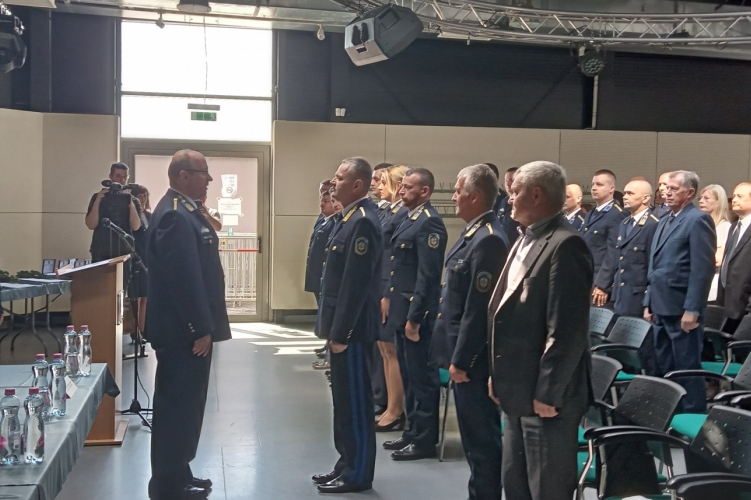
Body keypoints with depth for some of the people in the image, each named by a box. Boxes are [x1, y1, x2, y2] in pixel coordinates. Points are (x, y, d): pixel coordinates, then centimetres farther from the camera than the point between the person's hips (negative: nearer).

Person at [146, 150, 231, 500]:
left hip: (189, 327, 11)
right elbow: (184, 277, -24)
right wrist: (200, 329, -21)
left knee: (185, 403, 17)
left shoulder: (184, 210, 14)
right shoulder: (174, 215, -19)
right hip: (183, 331, -11)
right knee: (177, 405, -2)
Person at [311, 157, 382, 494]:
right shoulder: (351, 217, 13)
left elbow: (355, 283, -22)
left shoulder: (363, 221, -19)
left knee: (355, 402, 0)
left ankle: (358, 474, 10)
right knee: (343, 399, 17)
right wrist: (332, 327, 17)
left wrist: (340, 332, -21)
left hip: (352, 330, -10)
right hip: (342, 326, 10)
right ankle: (347, 463, 28)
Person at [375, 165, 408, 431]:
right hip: (378, 289, 10)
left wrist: (390, 295, -19)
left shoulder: (404, 214, -14)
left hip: (391, 291, -10)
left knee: (392, 350, -2)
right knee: (384, 349, 13)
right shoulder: (388, 212, 14)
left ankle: (395, 411, 7)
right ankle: (390, 407, 20)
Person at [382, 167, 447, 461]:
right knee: (409, 376, 16)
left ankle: (425, 440, 8)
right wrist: (390, 299, 16)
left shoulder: (429, 222, -16)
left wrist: (414, 317, -21)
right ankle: (413, 432, 26)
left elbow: (428, 275, -20)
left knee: (422, 377, -1)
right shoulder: (410, 219, 15)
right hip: (403, 309, 10)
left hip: (417, 313, -10)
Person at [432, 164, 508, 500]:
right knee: (475, 433, 19)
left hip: (473, 357, -10)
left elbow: (478, 308, -23)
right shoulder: (473, 233, 10)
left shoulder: (488, 240, -21)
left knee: (482, 435, 0)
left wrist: (461, 360, -19)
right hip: (463, 353, 10)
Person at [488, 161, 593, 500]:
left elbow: (567, 330, -22)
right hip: (517, 390, 10)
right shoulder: (526, 239, 14)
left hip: (544, 395, -10)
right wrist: (498, 374, 17)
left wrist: (548, 393, -21)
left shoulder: (565, 244, -18)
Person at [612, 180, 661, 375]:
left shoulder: (654, 225, -12)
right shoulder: (624, 224, 16)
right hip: (622, 300, 9)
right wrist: (616, 296, 16)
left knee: (645, 353, -1)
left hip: (640, 302, -9)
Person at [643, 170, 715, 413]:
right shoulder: (664, 221, 18)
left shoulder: (698, 220, -9)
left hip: (682, 310, -9)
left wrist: (692, 310, -19)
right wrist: (649, 303, 16)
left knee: (687, 369, -1)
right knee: (664, 368, 14)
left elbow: (703, 268, -16)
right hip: (662, 307, 9)